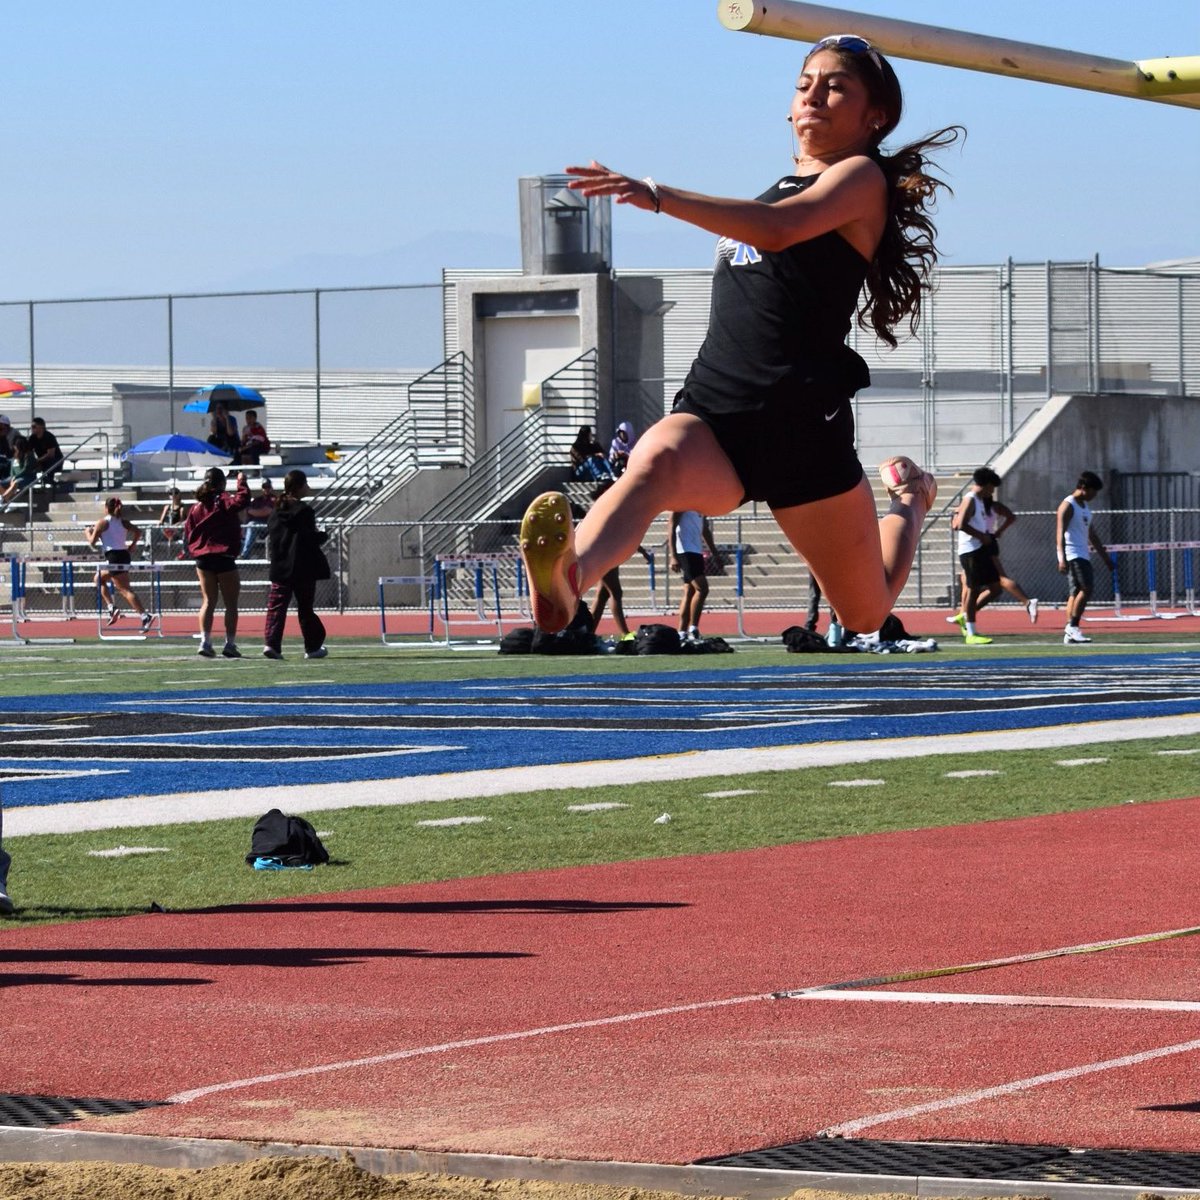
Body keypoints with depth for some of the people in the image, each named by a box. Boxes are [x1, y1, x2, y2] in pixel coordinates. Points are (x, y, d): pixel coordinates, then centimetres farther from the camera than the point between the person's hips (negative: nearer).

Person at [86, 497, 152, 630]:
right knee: (99, 578, 19)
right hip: (124, 555, 8)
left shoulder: (102, 522, -5)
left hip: (113, 557, -8)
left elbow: (92, 543, -4)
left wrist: (88, 533, 16)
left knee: (125, 590, -5)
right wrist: (132, 545, 13)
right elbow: (138, 531, 4)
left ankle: (145, 616, -17)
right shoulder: (123, 522, 12)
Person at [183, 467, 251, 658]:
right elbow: (243, 499, -19)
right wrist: (241, 483, -4)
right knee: (231, 604, 3)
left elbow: (188, 533, 10)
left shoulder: (196, 506, 8)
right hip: (224, 558, -5)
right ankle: (230, 644, -1)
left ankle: (205, 642, -2)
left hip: (203, 558, 5)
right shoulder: (224, 501, -7)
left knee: (208, 601, 9)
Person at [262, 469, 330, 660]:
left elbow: (270, 538, 8)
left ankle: (271, 643, -16)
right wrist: (323, 536, 3)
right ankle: (313, 647, 15)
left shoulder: (276, 512, 7)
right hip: (303, 569, -4)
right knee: (305, 608, 6)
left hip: (280, 567, 4)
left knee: (276, 606, 0)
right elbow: (310, 539, -15)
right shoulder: (303, 510, -11)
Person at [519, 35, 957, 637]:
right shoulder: (781, 188, 25)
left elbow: (778, 229, -24)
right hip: (711, 411, 5)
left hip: (800, 421, -5)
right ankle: (567, 580, -66)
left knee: (866, 617, 9)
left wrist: (659, 196, -31)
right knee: (656, 460, -34)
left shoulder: (863, 177, -1)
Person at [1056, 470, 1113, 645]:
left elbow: (1091, 535, 27)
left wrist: (1105, 556, 26)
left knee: (1077, 592, 4)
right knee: (1086, 588, -18)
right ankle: (1072, 627, -18)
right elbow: (1060, 533, -16)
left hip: (1083, 555, 9)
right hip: (1073, 555, -9)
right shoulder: (1068, 505, -8)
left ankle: (1069, 634, 3)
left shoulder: (1086, 507, 20)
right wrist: (1062, 558, -26)